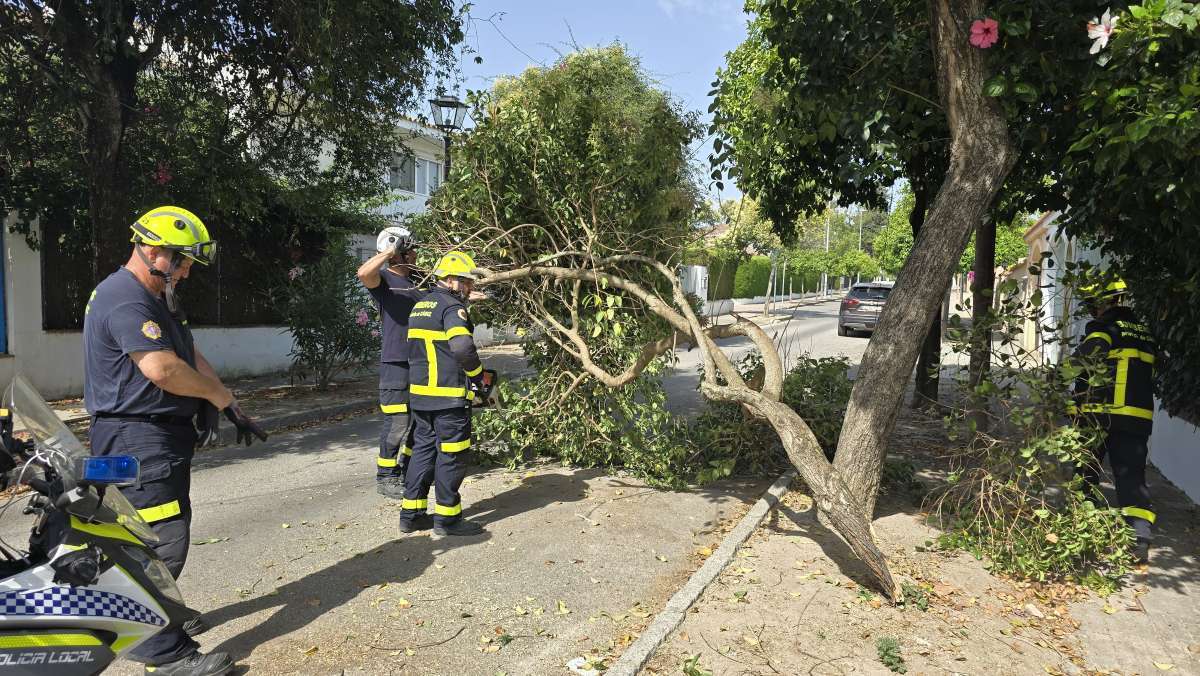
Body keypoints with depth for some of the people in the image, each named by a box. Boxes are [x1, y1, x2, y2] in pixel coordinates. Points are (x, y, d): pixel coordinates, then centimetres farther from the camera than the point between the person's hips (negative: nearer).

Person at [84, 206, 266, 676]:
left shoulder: (158, 299, 17)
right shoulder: (124, 299, -18)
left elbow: (192, 357, 13)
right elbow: (163, 369, -28)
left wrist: (213, 404, -1)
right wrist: (219, 395, -13)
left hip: (164, 434, 11)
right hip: (138, 438, -11)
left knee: (163, 535, 20)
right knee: (164, 542, -9)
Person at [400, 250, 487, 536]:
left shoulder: (419, 306, 16)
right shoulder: (452, 306, -13)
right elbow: (462, 347, -26)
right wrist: (477, 374, -10)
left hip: (419, 393, 9)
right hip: (450, 396, -9)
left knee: (423, 449, 16)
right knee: (450, 456, 2)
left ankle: (410, 514, 21)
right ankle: (447, 518, 10)